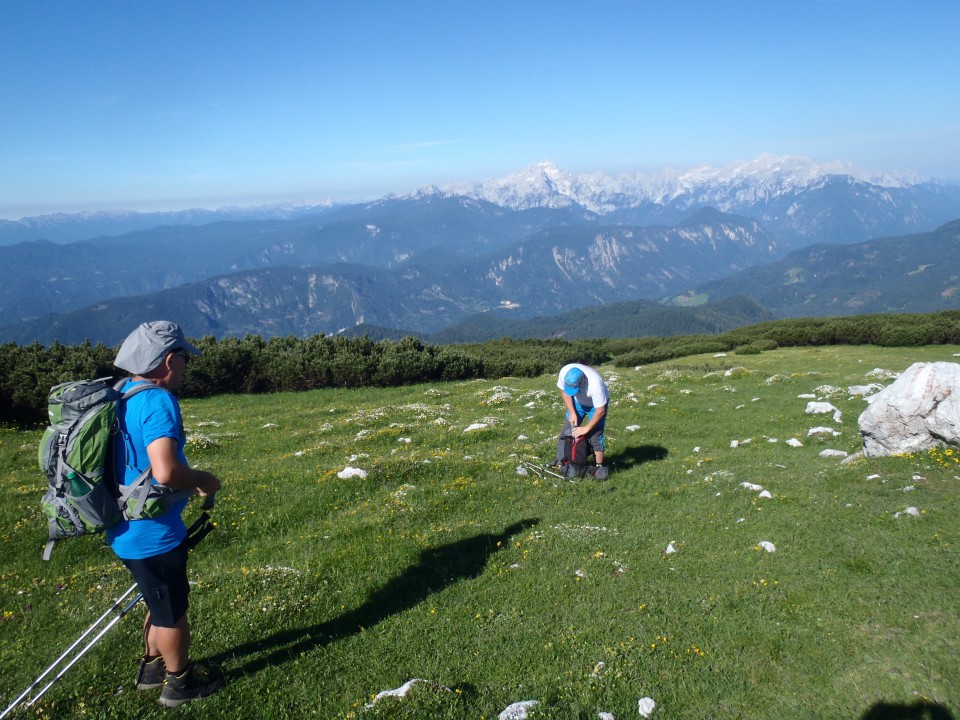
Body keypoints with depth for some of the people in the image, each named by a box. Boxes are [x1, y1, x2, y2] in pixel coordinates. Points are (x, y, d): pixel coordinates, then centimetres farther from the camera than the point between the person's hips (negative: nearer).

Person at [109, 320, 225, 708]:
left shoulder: (120, 397, 4)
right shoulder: (158, 402, -25)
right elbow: (166, 471, -36)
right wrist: (204, 480, -17)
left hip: (128, 529, 9)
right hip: (153, 535, -9)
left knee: (161, 602, 27)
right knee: (172, 610, 12)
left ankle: (152, 667, 45)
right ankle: (180, 682, 31)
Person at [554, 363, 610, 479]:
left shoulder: (595, 384, -42)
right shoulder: (564, 372, -32)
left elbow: (600, 411, -29)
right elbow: (564, 391, -10)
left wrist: (586, 428, -25)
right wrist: (572, 412, -15)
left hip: (596, 404, -4)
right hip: (578, 401, 4)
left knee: (595, 434, -13)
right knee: (567, 430, 0)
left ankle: (600, 466, -1)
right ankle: (560, 461, 10)